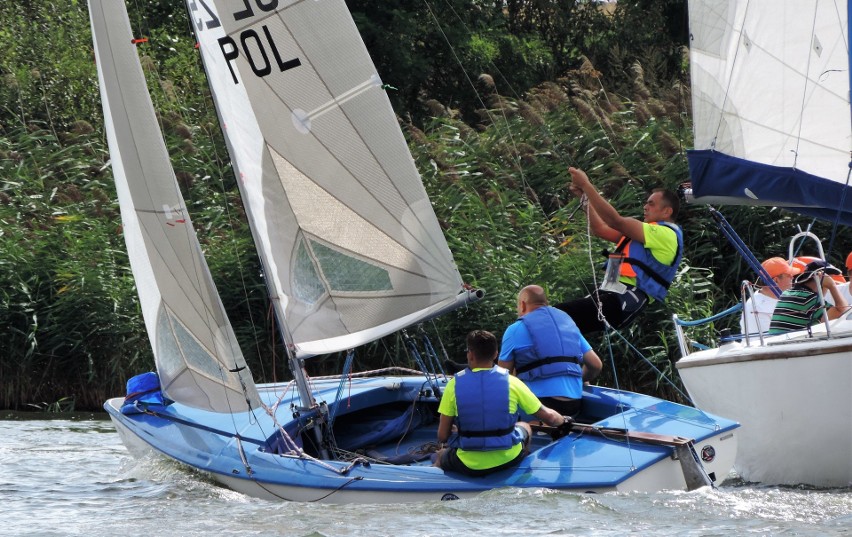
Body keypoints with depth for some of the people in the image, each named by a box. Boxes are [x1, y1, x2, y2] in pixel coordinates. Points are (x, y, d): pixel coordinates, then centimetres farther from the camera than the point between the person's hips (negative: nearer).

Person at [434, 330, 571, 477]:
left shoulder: (455, 384, -11)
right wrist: (564, 421, 23)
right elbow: (548, 416, 0)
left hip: (469, 466, -1)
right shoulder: (511, 382, -9)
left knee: (441, 456, 33)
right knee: (525, 427, 35)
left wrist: (443, 442, 16)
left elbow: (442, 436, -8)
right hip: (508, 460, 1)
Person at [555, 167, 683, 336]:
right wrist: (584, 196, 15)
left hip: (625, 301, -10)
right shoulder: (651, 233, 26)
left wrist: (586, 185, -12)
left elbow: (616, 221, -14)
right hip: (609, 294, 10)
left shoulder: (666, 234, -6)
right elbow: (601, 229, 26)